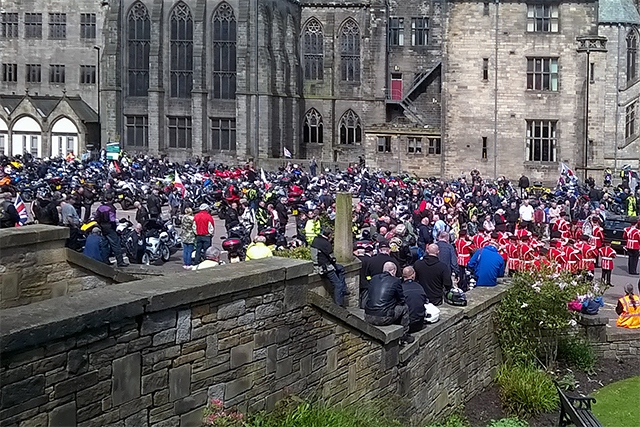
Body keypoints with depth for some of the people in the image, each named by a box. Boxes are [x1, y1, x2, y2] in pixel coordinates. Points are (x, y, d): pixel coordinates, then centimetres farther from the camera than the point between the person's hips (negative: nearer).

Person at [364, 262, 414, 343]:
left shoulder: (374, 278, 11)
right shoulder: (396, 281, -3)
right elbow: (402, 301, 7)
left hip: (368, 318, 6)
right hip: (383, 319, -6)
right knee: (404, 307, 15)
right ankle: (404, 335, 24)